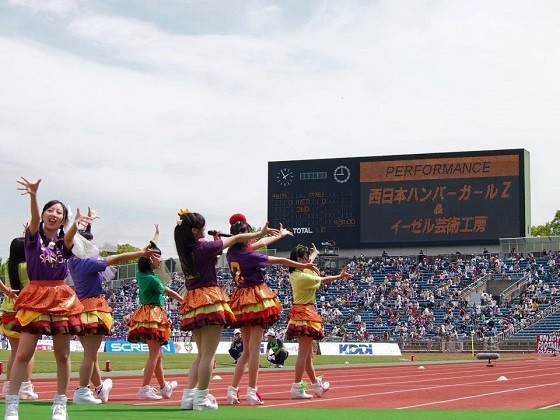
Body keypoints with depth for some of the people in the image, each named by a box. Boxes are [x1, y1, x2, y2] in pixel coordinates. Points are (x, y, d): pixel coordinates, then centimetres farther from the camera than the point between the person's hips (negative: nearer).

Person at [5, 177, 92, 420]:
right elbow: (35, 218, -20)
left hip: (61, 298, 2)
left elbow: (70, 235, -18)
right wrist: (33, 195, -40)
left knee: (62, 355, 5)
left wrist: (76, 224, -42)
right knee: (23, 353, -7)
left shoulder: (64, 241, 6)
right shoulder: (34, 236, 2)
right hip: (36, 296, -2)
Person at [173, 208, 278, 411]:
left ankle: (189, 396, 10)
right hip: (209, 300, -8)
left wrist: (215, 242, 17)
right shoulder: (204, 247, -10)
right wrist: (261, 233, 8)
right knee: (208, 354, -6)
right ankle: (201, 399, -7)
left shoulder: (186, 251, 9)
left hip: (192, 302, 8)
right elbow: (236, 239, -1)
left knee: (201, 353, 15)